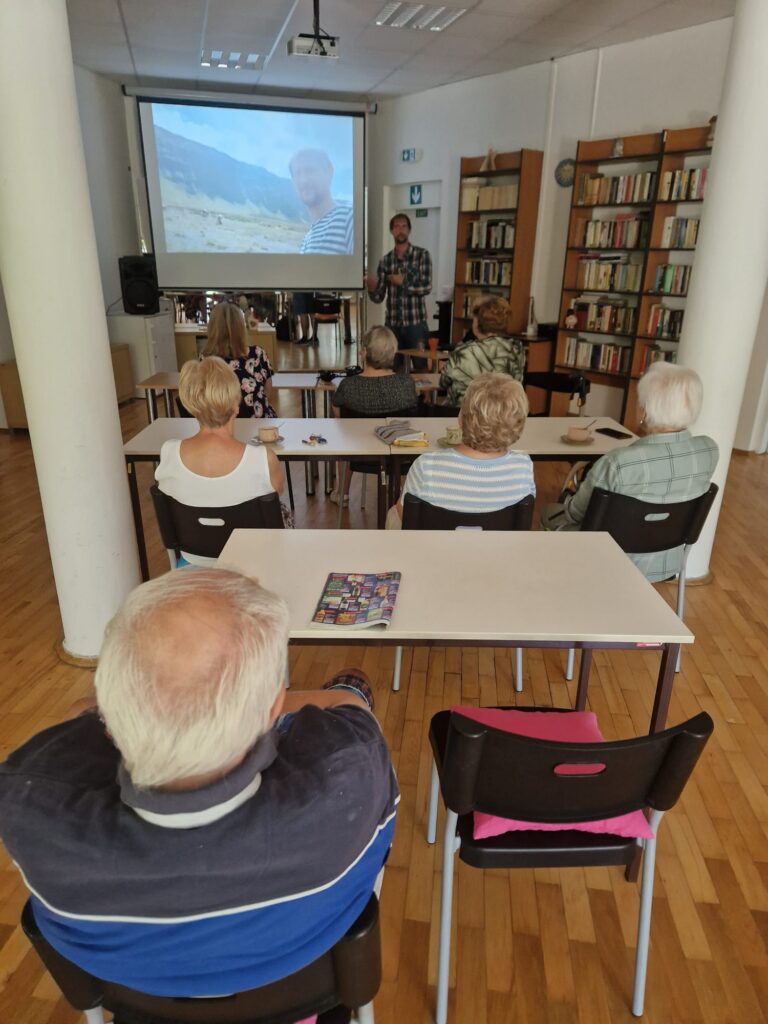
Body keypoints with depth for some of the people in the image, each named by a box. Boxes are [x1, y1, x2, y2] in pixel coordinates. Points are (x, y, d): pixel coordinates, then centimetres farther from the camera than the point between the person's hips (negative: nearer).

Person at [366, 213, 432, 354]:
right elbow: (379, 297, 4)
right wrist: (371, 288, -17)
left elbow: (426, 287, -9)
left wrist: (403, 282, -14)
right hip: (392, 324, 2)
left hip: (415, 323, -2)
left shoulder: (422, 255, 0)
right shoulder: (385, 260, 6)